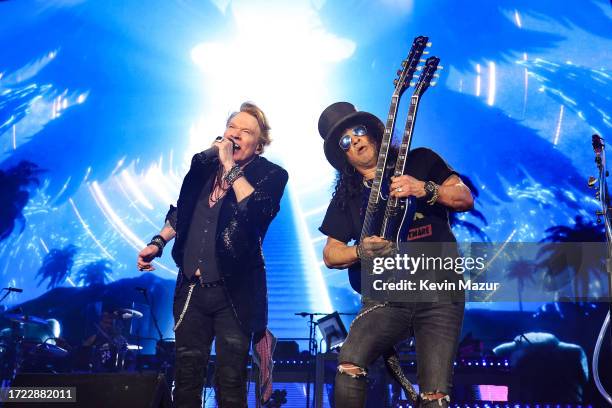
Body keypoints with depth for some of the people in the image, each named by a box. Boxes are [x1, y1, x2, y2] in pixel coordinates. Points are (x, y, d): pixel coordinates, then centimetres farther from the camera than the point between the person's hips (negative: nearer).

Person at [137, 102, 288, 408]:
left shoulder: (270, 175, -5)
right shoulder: (203, 165, 9)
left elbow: (257, 210, -26)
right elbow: (181, 212, 21)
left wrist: (230, 166, -20)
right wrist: (158, 242, 9)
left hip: (234, 292, -4)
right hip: (191, 288, 5)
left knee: (230, 383, 4)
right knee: (186, 375, 13)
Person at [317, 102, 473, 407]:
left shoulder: (420, 162, 7)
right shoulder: (347, 194, 13)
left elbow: (466, 199, -1)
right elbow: (330, 254, 12)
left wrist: (425, 190, -19)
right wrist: (360, 251, -10)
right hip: (385, 298, 2)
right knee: (349, 365, -23)